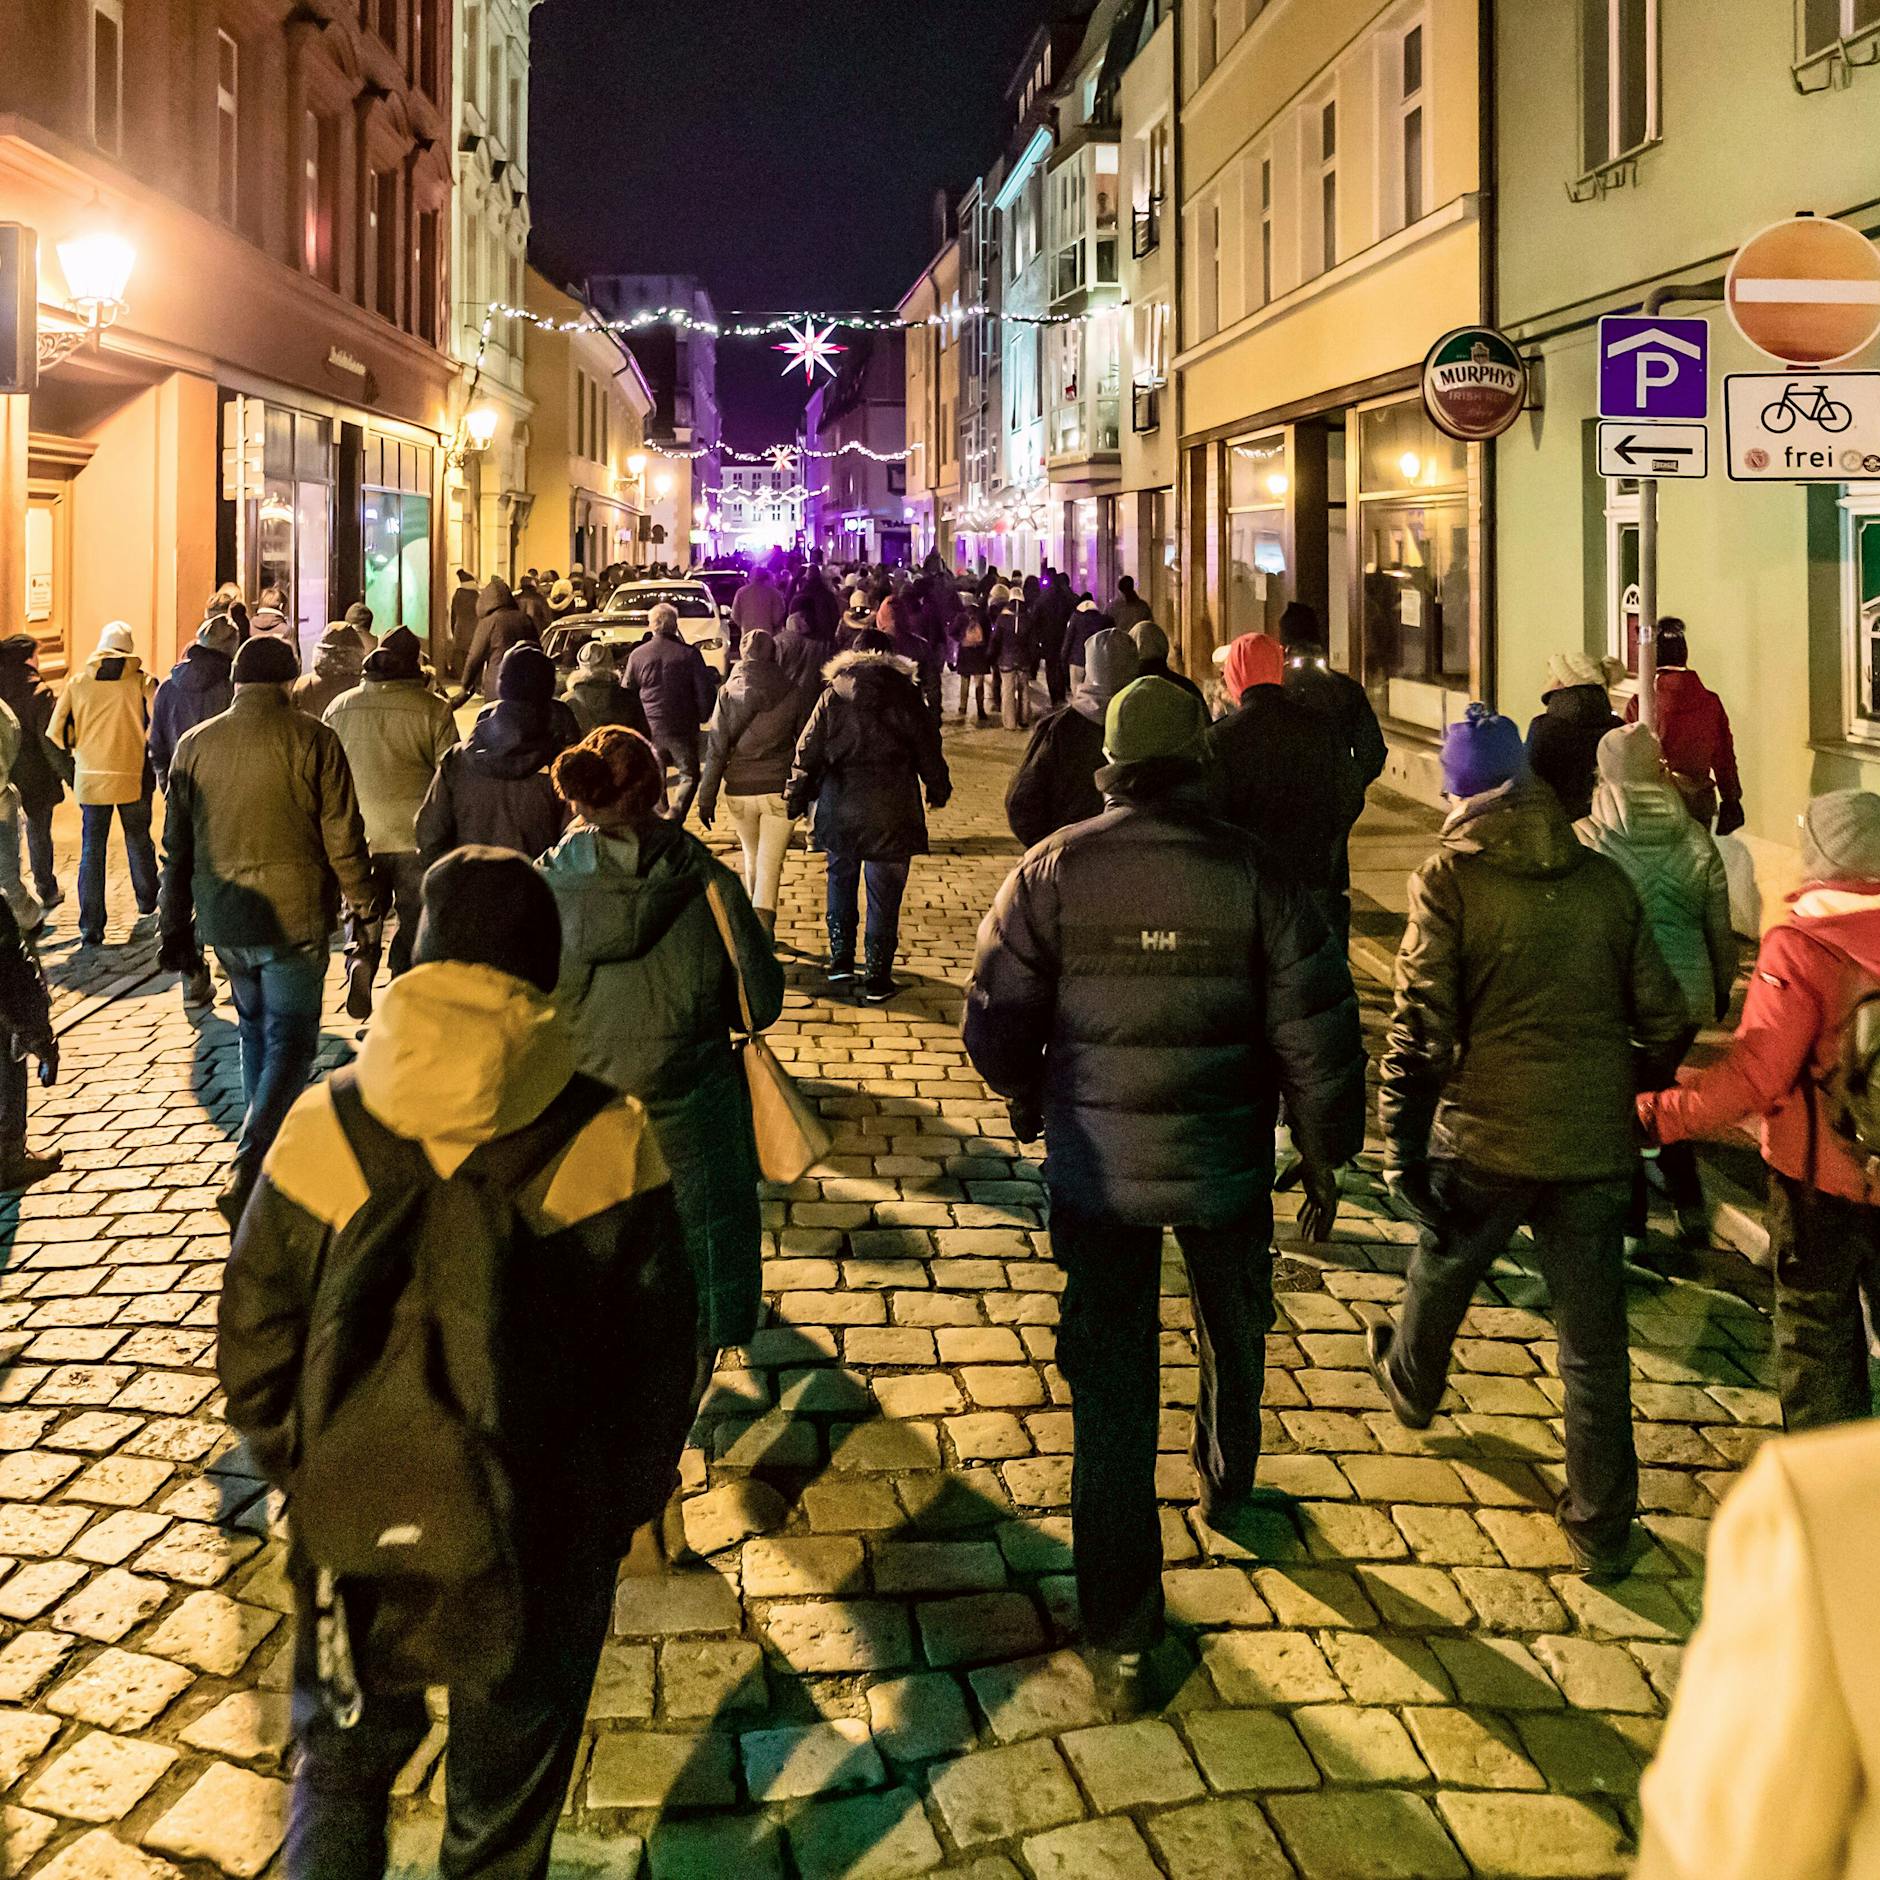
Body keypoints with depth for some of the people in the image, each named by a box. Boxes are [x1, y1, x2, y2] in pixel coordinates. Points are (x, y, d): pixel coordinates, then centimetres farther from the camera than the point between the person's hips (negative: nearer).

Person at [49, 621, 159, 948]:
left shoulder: (78, 682, 3)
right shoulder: (141, 682, -3)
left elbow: (56, 731, 1)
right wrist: (148, 750, 5)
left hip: (90, 777, 1)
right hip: (133, 777, -1)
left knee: (91, 850, 4)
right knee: (138, 841, 21)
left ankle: (91, 927, -3)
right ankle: (146, 903, 38)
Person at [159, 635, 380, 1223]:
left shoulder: (195, 744, 5)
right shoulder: (311, 739, -8)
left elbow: (176, 847, 8)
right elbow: (343, 836, -8)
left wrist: (177, 930, 15)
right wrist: (364, 901, 7)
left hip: (222, 918, 5)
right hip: (293, 917, -5)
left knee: (255, 1026, 23)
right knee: (290, 1040, -1)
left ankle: (269, 1149, 33)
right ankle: (248, 1170, -16)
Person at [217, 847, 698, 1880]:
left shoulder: (326, 1128, -13)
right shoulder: (607, 1143, -16)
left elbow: (255, 1340, -4)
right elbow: (656, 1358, -9)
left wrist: (299, 1466, 14)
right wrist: (624, 1498, 8)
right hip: (541, 1537, -1)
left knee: (345, 1752, 26)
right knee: (508, 1775, 22)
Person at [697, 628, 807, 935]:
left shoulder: (730, 692, -2)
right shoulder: (792, 693, -2)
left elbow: (717, 748, -4)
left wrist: (707, 797, 0)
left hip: (740, 791, 1)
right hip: (780, 791, -1)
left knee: (752, 856, 22)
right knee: (770, 864, -2)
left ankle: (754, 920, 35)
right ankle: (763, 924, -17)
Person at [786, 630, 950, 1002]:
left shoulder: (833, 694, 2)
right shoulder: (904, 693, -1)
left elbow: (808, 750, 2)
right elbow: (928, 746, 3)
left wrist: (796, 798, 11)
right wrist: (939, 789, 19)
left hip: (839, 807, 2)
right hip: (891, 812, -2)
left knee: (841, 878, 22)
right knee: (884, 894, 4)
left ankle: (841, 960, 19)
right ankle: (877, 978, 7)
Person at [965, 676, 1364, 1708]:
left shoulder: (1054, 870, -10)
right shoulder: (1251, 871, -11)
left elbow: (995, 1020, -6)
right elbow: (1316, 1031, -11)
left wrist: (1028, 1098, 15)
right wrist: (1326, 1159, 3)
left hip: (1095, 1168, 0)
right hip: (1224, 1164, 1)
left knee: (1110, 1386, 6)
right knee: (1235, 1334, 28)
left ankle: (1121, 1631, 9)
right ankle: (1228, 1493, 53)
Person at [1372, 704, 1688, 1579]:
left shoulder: (1450, 877, -8)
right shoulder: (1605, 879, 4)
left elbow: (1422, 1022, -14)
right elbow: (1663, 1020, 8)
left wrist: (1402, 1144, -10)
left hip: (1484, 1137, -2)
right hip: (1597, 1145, 2)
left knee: (1443, 1272, 27)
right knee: (1594, 1343, 9)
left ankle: (1411, 1383, 54)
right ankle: (1601, 1530, 16)